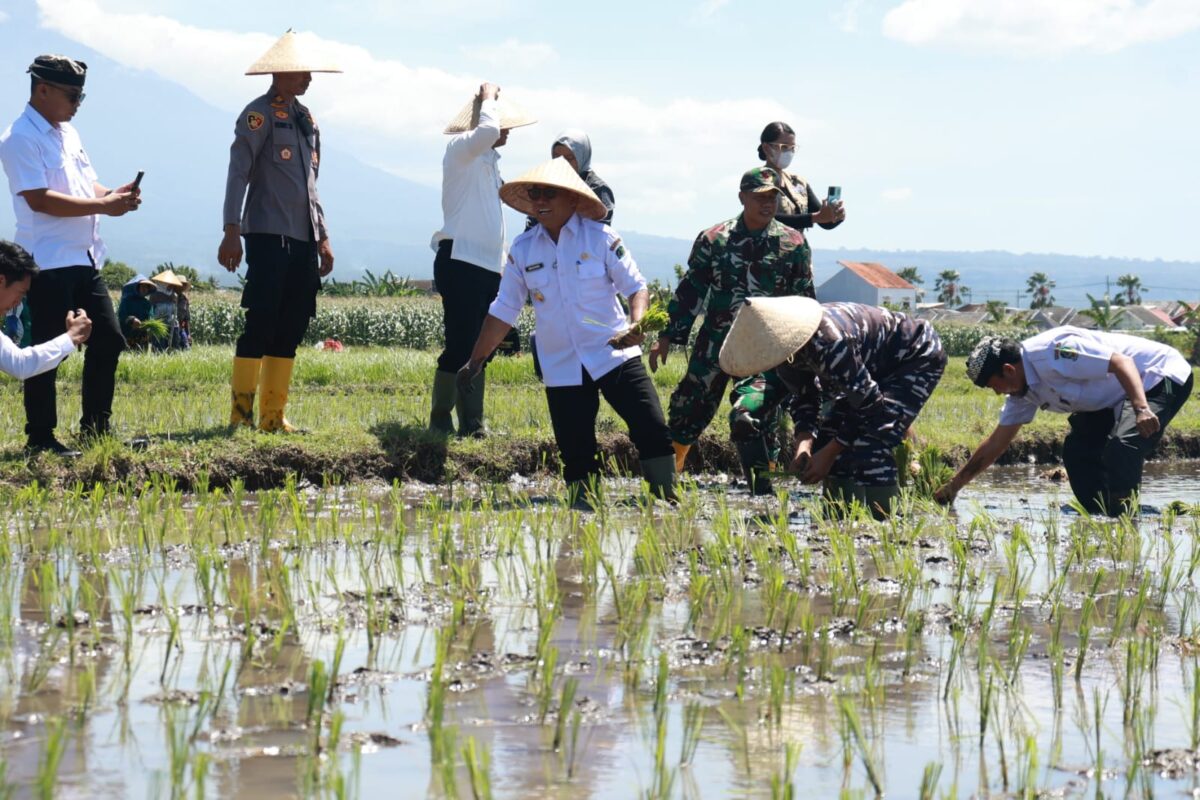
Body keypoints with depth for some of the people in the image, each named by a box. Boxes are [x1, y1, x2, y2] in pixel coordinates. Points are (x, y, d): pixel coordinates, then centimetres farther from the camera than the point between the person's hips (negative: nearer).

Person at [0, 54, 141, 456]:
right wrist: (104, 205, -21)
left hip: (84, 258, 9)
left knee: (108, 340, 12)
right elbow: (39, 199, -21)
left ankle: (95, 428, 23)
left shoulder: (68, 133, 16)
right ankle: (40, 438, 3)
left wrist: (114, 195, 0)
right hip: (49, 261, -9)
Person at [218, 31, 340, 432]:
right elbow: (238, 173, -12)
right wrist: (232, 231, -20)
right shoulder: (259, 114, -5)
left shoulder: (306, 118, 18)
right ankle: (241, 414, -5)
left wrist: (322, 237, 19)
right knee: (261, 324, -10)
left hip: (303, 239, 8)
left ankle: (273, 416, 11)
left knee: (292, 328, 6)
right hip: (269, 235, -8)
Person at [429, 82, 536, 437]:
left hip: (488, 267, 9)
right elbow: (487, 131, -28)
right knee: (460, 347, -10)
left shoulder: (489, 161, 21)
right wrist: (489, 99, -10)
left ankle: (472, 424, 12)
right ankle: (440, 420, -2)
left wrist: (504, 263, 21)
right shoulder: (461, 149, -5)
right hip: (461, 263, -9)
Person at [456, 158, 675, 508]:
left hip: (613, 355, -2)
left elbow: (636, 287, -3)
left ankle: (669, 504, 0)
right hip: (562, 369, 3)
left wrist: (637, 326, -23)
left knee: (653, 432, -11)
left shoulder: (600, 238, -4)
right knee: (576, 455, 2)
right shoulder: (523, 249, 4)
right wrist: (476, 361, 11)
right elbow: (503, 311, 12)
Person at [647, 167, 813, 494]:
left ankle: (762, 488, -13)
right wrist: (667, 336, 5)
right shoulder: (714, 240, 1)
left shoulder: (792, 243, 0)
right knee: (688, 408, 10)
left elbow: (805, 299, 7)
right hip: (716, 341, 2)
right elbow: (690, 290, 7)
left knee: (750, 415, -22)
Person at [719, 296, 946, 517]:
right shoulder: (789, 350, -13)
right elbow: (804, 399, 0)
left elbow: (869, 404, -31)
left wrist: (828, 453, -24)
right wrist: (803, 444, -18)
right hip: (874, 369, 9)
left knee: (870, 445, -24)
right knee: (828, 435, 1)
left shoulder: (830, 344, -39)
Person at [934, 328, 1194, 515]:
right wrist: (954, 485, 17)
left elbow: (1122, 362, -31)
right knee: (1077, 450, 8)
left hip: (1164, 376, -10)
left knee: (1121, 447, -29)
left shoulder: (1051, 353, -26)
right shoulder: (1023, 390, 5)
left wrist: (1141, 408, -43)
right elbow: (997, 442, 15)